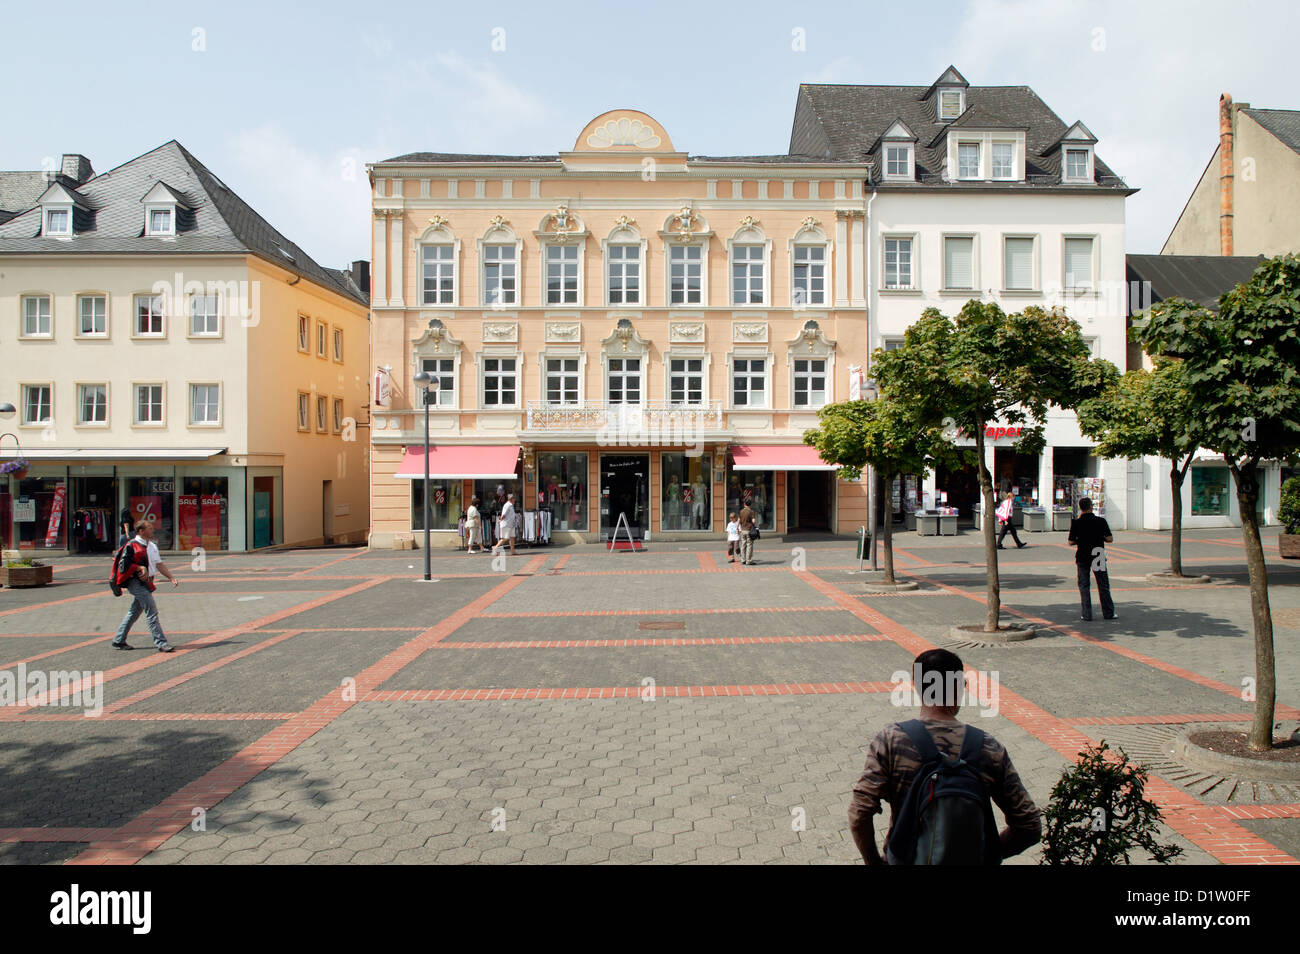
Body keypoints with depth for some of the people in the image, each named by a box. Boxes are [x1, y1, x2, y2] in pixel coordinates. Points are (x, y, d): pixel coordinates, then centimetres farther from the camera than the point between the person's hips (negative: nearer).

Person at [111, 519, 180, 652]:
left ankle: (118, 641, 27)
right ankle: (161, 643, -11)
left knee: (134, 612, 16)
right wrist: (140, 568, -27)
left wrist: (171, 578, 12)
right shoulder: (133, 545, -11)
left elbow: (159, 564, 19)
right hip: (137, 582, -9)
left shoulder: (152, 546, 15)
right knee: (152, 612, -11)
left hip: (147, 582, 9)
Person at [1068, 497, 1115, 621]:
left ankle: (1086, 614, 5)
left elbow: (1071, 542, -6)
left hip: (1082, 557, -1)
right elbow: (1110, 539, -8)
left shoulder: (1076, 523, -9)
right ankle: (1108, 613, 19)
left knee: (1084, 586, 7)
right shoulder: (1101, 521, -8)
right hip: (1098, 556, 1)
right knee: (1103, 585, 13)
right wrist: (1100, 538, 11)